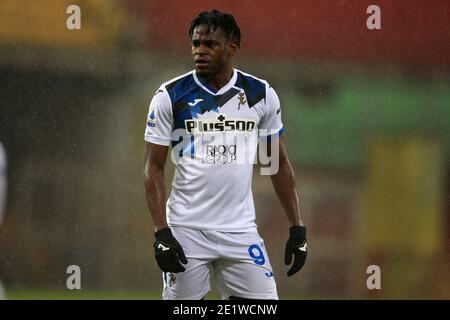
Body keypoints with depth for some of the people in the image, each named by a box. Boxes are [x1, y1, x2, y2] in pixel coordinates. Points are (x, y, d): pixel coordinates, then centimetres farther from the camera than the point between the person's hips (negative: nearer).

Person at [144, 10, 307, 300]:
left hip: (240, 230, 2)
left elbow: (280, 163, 11)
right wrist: (162, 233, -12)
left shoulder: (261, 94, 4)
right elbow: (154, 168, -2)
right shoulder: (170, 96, -2)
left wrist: (297, 229, 5)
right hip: (186, 230, -2)